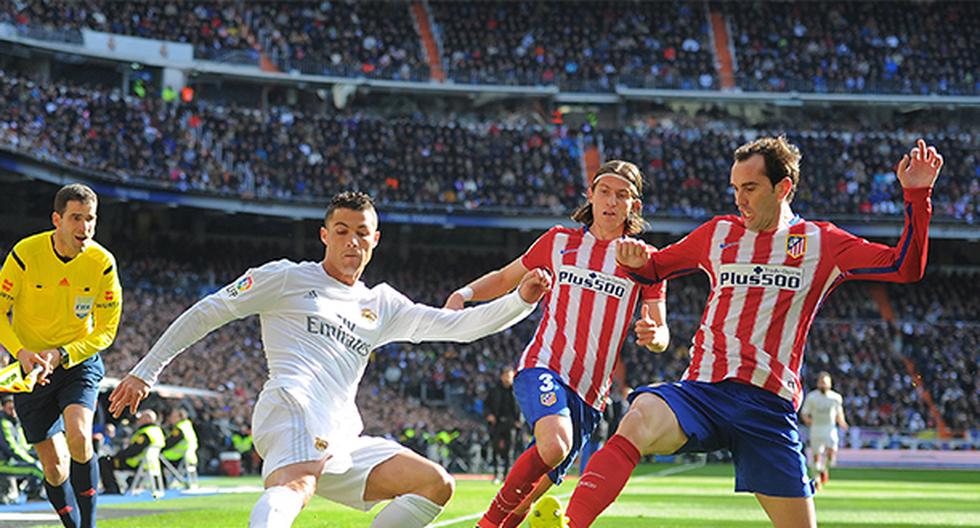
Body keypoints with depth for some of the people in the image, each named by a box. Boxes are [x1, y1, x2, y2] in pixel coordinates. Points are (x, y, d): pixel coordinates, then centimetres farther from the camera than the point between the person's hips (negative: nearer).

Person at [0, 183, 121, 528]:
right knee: (55, 469, -2)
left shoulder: (103, 263, -12)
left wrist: (60, 355, -20)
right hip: (31, 368, 0)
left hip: (79, 361, 0)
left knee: (78, 437, -27)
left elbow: (105, 331, -6)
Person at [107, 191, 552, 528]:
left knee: (436, 483, -1)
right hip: (293, 408, -7)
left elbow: (457, 325, 21)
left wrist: (521, 299, 7)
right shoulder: (288, 278, 13)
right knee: (297, 484, -38)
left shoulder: (382, 305, 28)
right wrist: (146, 372, 7)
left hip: (342, 440, 7)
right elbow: (206, 313, 13)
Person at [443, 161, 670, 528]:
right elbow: (505, 279, 21)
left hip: (589, 394, 2)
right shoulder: (559, 241, 11)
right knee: (554, 445, -32)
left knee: (537, 489, 3)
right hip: (544, 366, -2)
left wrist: (653, 335, -20)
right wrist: (462, 295, 2)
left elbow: (661, 334, 6)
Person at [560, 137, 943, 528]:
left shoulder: (821, 243, 10)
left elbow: (905, 267, 7)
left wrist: (917, 195, -3)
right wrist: (633, 259, 5)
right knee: (637, 423, -32)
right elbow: (655, 268, 29)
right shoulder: (718, 233, 17)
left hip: (768, 404, 0)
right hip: (701, 391, 0)